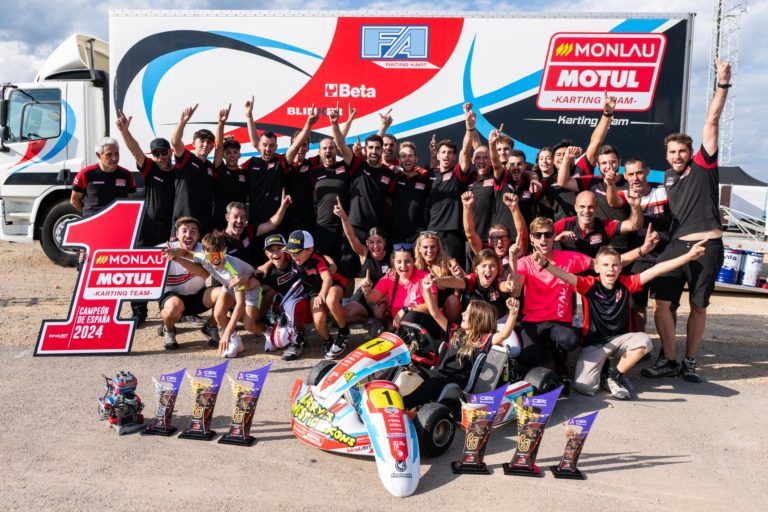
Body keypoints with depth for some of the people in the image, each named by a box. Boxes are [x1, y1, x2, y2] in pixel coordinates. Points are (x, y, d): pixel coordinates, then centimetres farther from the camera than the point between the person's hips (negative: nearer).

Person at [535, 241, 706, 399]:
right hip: (593, 343, -3)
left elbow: (656, 270, -12)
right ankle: (601, 364, 15)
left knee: (644, 341, -31)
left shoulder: (626, 283, -4)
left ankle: (614, 375, -6)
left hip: (619, 339, 3)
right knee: (583, 386, -21)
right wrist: (545, 264, -46)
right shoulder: (589, 284, -11)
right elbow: (565, 276, -26)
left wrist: (688, 256, -18)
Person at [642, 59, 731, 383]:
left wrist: (723, 84, -11)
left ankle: (689, 362, 20)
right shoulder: (668, 177, 14)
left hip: (707, 246, -4)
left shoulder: (703, 166, 0)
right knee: (662, 303, -4)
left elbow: (712, 121, -7)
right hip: (676, 245, 4)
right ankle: (668, 361, 9)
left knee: (698, 307, 7)